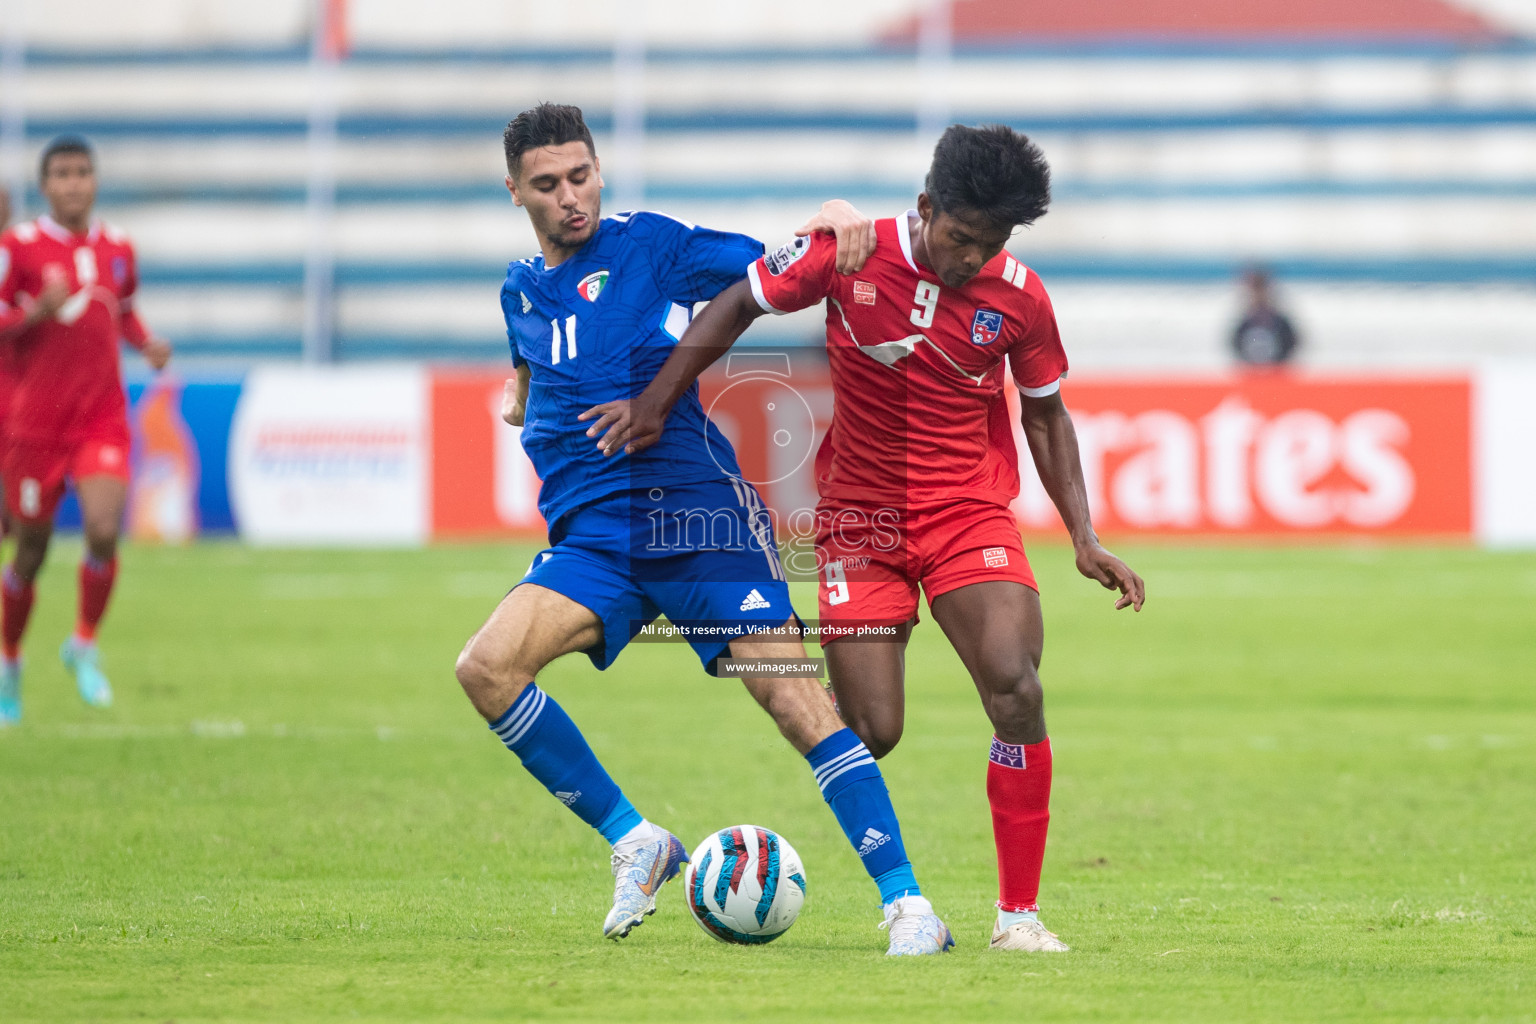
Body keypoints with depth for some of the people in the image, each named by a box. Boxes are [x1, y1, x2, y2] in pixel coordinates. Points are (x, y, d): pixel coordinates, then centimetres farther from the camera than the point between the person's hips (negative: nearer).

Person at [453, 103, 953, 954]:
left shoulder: (649, 245, 1)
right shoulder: (520, 289, 17)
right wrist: (521, 403, 18)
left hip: (694, 513, -5)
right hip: (589, 539, 5)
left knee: (794, 696, -14)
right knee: (486, 666, -18)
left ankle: (906, 905, -10)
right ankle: (634, 843, -4)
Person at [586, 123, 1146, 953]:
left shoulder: (1019, 298, -5)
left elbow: (1045, 414, 9)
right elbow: (737, 306, 3)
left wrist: (1084, 540, 4)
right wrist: (656, 402, 0)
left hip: (970, 517, 1)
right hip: (861, 521, -1)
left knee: (1017, 692, -20)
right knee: (871, 732, -7)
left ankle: (1019, 915, -10)